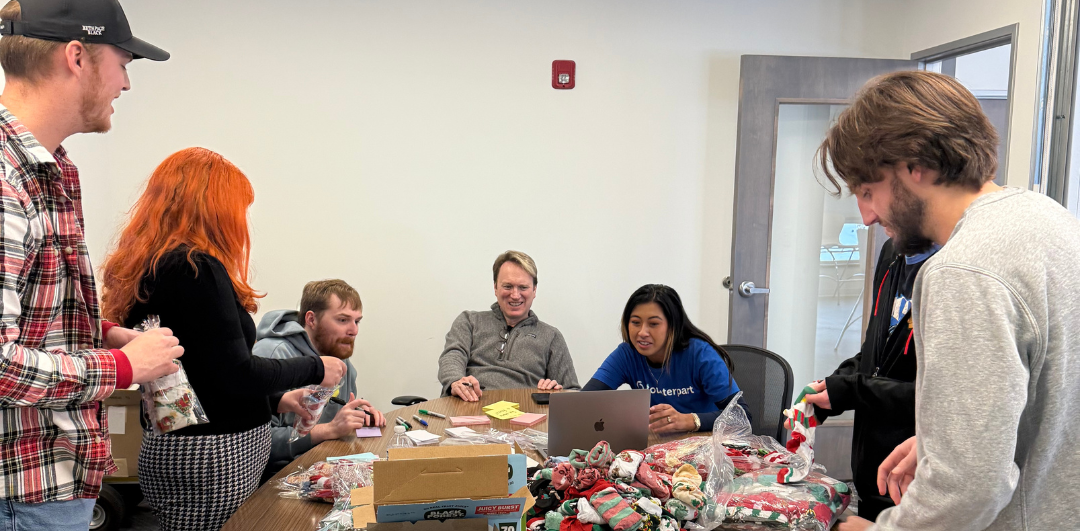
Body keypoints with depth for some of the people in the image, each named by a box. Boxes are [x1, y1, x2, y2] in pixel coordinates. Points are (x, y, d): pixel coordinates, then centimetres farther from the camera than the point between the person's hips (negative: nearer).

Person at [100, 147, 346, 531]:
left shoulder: (151, 268, 12)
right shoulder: (196, 269, -17)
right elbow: (235, 374, -19)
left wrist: (275, 401, 18)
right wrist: (316, 369, -6)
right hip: (211, 458, -9)